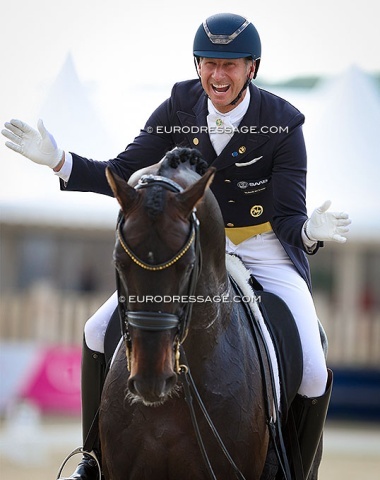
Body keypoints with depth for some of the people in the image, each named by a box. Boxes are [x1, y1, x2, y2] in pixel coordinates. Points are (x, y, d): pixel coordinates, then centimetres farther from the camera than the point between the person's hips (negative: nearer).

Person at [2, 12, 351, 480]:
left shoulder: (283, 123, -17)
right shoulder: (179, 108, -10)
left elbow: (289, 217, -17)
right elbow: (122, 174, -5)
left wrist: (309, 231, -42)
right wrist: (57, 160, -19)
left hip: (266, 249, -3)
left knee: (313, 375, -18)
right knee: (99, 333, -8)